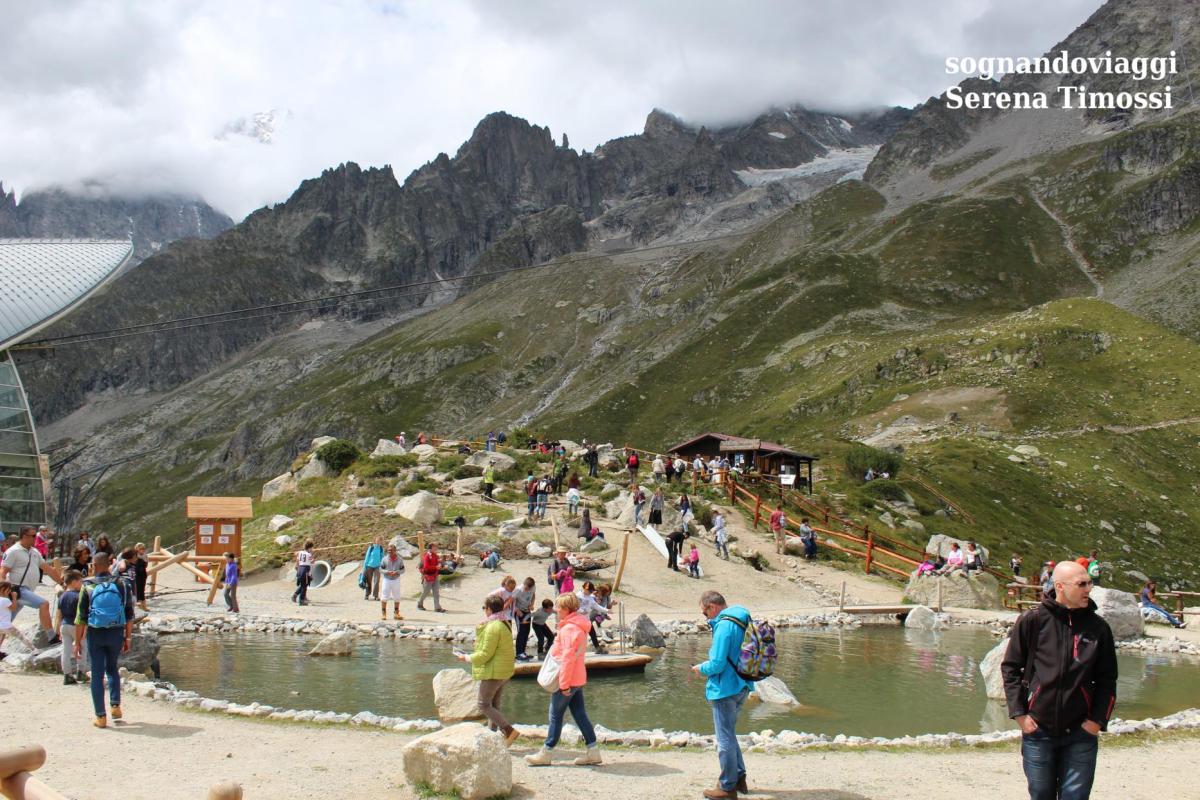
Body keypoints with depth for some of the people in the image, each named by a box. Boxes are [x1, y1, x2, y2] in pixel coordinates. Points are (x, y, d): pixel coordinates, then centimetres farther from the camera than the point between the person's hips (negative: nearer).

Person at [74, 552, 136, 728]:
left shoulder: (88, 587, -6)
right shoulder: (121, 585, 0)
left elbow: (81, 618, -5)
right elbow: (129, 615, 2)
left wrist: (78, 642, 3)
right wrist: (127, 638, 10)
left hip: (95, 634, -2)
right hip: (116, 634, 2)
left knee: (97, 675, 5)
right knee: (112, 669, 23)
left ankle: (101, 717, 6)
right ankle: (115, 706, 14)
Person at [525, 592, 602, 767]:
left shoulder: (569, 628, -19)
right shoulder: (578, 626, 13)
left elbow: (568, 658, -23)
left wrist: (564, 683, -21)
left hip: (567, 680, -9)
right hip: (577, 679, 9)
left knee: (555, 715, 1)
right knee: (580, 714, 10)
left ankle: (546, 753, 10)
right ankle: (593, 751, 10)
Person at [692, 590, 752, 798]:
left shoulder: (724, 625, -21)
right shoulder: (742, 621, 8)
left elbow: (717, 664, -23)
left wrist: (701, 668, -3)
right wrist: (708, 665, 14)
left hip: (725, 689, -9)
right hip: (742, 687, 9)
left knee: (725, 739, 3)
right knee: (729, 735, 23)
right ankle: (739, 777, 29)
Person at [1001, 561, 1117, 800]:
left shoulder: (1098, 627, 1)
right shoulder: (1033, 620, -5)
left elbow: (1107, 679, 8)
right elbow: (1010, 667, 1)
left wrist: (1098, 720, -2)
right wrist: (1019, 713, -4)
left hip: (1081, 734, 1)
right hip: (1037, 729, -1)